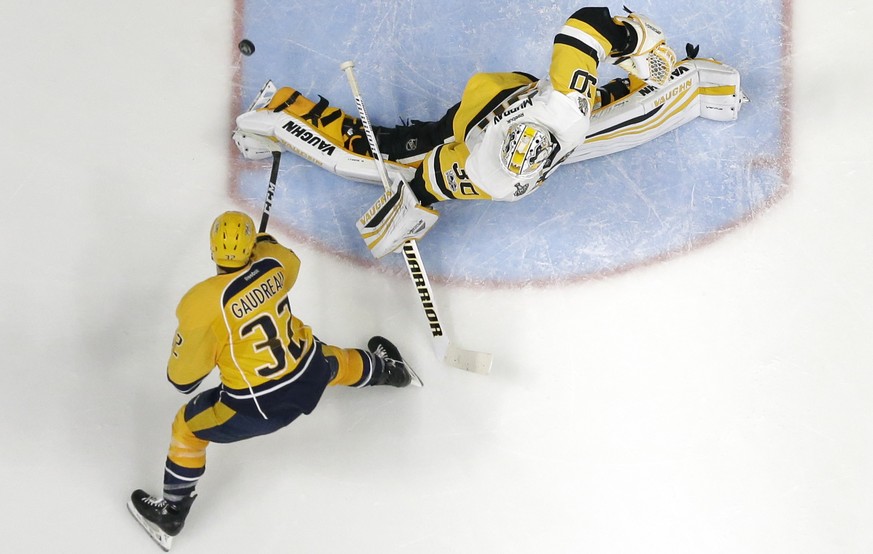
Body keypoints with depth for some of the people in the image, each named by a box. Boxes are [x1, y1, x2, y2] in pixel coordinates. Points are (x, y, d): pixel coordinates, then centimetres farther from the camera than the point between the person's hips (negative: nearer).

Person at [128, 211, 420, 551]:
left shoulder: (201, 304, -24)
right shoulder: (275, 262, -11)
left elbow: (183, 378, -13)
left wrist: (179, 376, 10)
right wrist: (262, 239, 33)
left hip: (260, 407, -5)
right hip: (311, 376, 5)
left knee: (188, 426, 18)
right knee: (334, 363, 39)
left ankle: (171, 512, 30)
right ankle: (387, 369, 67)